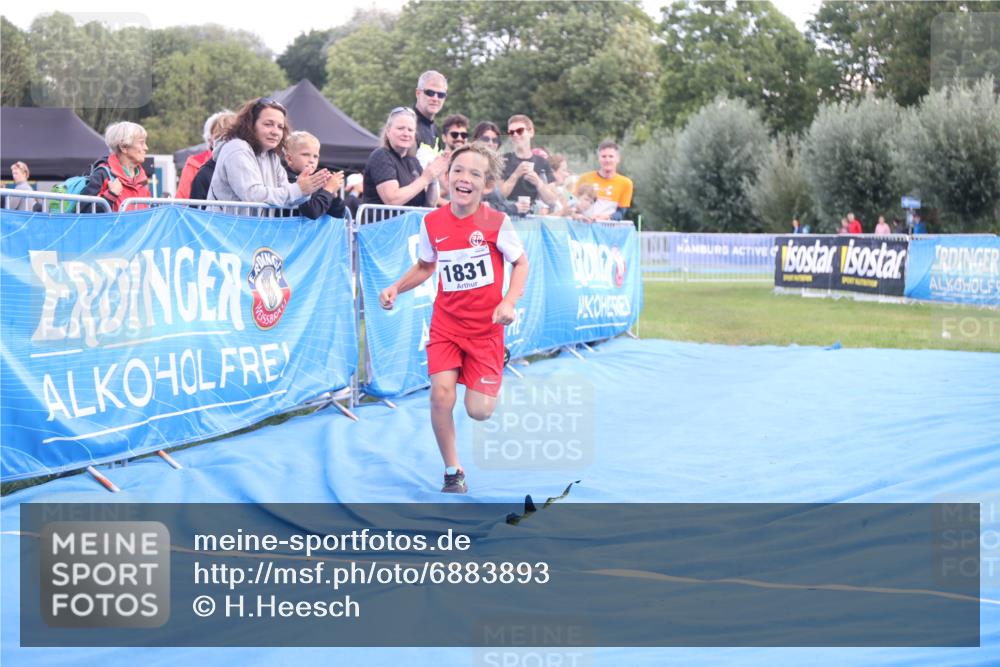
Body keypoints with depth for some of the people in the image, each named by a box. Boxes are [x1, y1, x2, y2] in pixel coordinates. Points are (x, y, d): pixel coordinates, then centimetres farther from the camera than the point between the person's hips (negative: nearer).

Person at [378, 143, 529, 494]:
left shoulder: (496, 222, -12)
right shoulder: (432, 223, -4)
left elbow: (521, 262, 0)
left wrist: (509, 302, -15)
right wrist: (395, 288, -3)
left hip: (485, 327, -2)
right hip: (446, 323, 2)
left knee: (478, 410, -7)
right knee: (441, 393, -18)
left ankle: (491, 392, 34)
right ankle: (452, 471, 3)